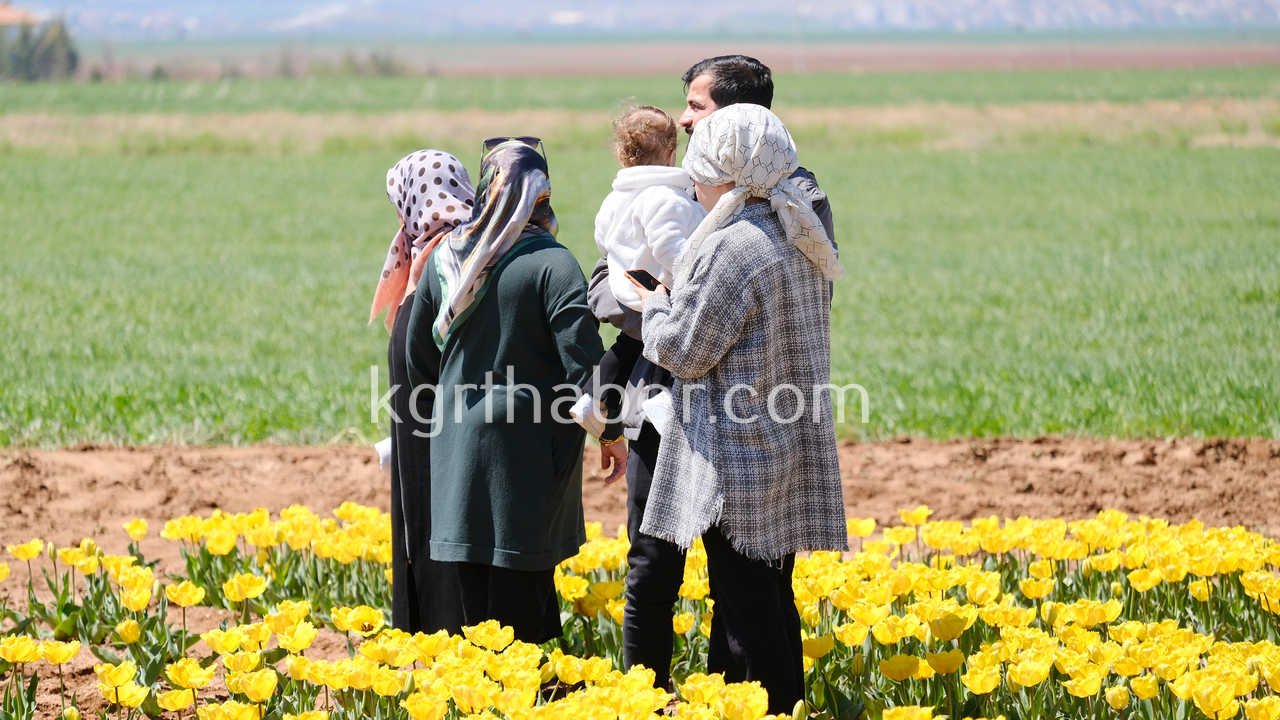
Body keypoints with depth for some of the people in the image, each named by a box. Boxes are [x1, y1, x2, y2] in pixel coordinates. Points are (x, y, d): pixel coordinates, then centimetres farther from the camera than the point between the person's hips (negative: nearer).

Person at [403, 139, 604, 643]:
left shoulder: (445, 257, 4)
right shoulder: (552, 263, -12)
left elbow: (418, 359, 12)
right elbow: (583, 361, -15)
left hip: (456, 447, 5)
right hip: (529, 450, -5)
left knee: (465, 599, 9)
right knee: (523, 601, 0)